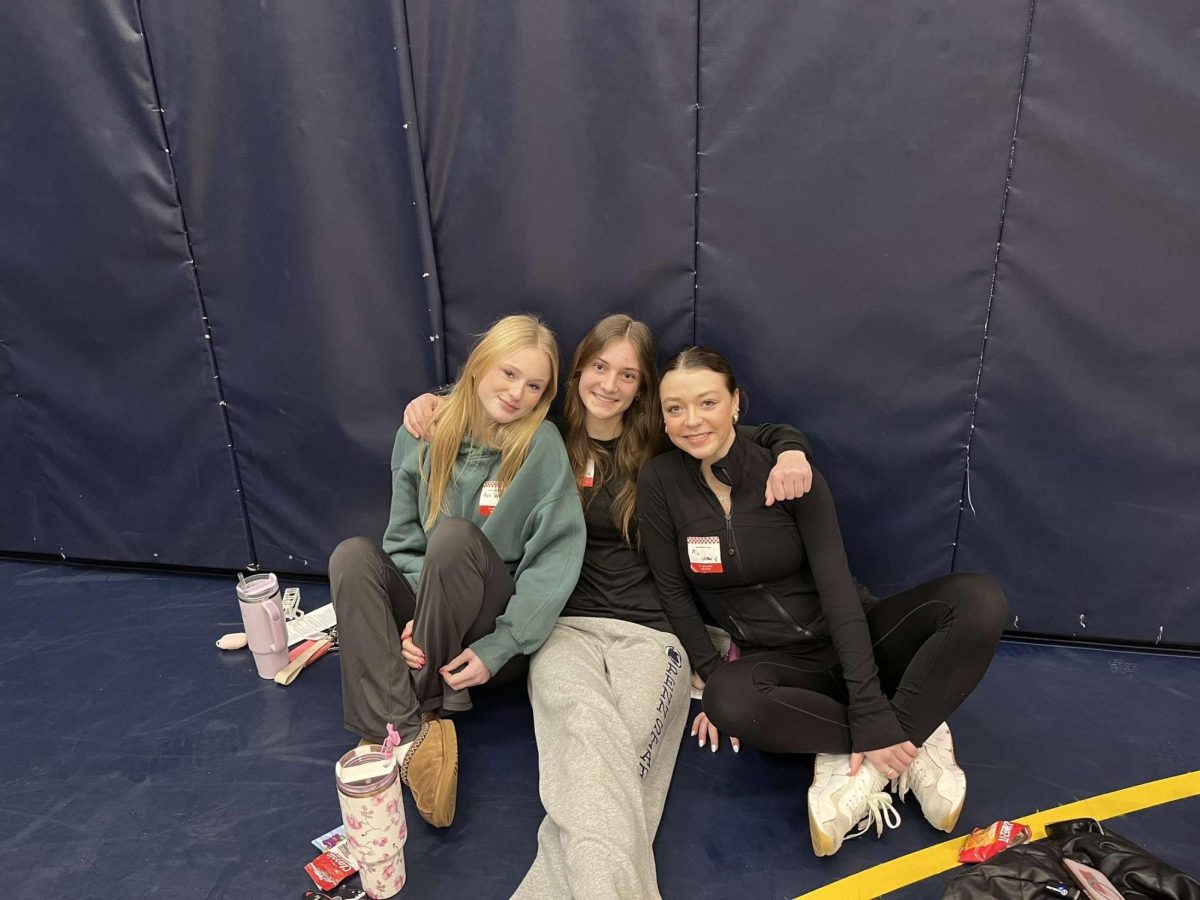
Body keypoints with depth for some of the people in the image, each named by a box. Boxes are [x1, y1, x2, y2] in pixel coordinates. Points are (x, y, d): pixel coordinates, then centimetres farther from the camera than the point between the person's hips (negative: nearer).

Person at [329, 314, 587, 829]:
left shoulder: (542, 446, -12)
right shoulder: (422, 432, -2)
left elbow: (555, 560, -15)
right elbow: (403, 540, 1)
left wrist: (496, 650, -21)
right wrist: (414, 616, -16)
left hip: (498, 630, -3)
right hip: (431, 622, 4)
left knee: (454, 534, -30)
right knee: (352, 556, -22)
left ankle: (427, 707, -15)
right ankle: (409, 733, -30)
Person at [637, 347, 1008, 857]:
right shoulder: (660, 484, -9)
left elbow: (837, 588, -19)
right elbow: (674, 594, -2)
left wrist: (871, 713, -25)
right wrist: (714, 679, -12)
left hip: (849, 642, 0)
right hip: (774, 662, 0)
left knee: (979, 600, -25)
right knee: (730, 702, -37)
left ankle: (859, 766, -24)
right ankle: (916, 739, -19)